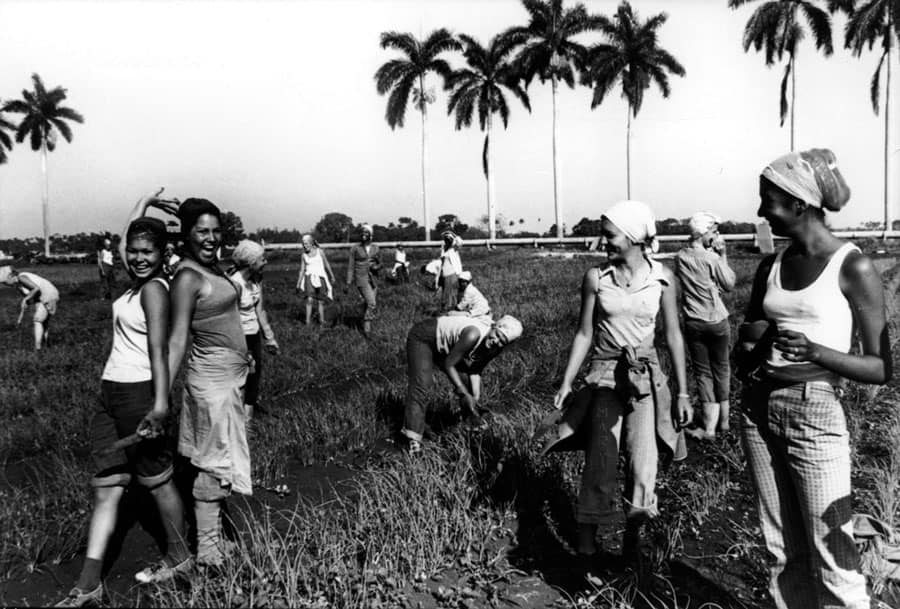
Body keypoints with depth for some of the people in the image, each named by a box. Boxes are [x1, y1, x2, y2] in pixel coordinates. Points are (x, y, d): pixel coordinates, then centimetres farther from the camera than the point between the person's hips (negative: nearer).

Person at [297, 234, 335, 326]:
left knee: (321, 301, 3)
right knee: (310, 299, -18)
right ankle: (308, 322, -15)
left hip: (320, 278, 0)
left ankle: (322, 321, 16)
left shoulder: (320, 251, 1)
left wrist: (332, 277, 12)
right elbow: (302, 270, 10)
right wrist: (298, 283, 8)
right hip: (310, 278, 0)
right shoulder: (304, 255, 5)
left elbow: (327, 265, 8)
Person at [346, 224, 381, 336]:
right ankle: (367, 326, -2)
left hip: (373, 279, 4)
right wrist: (348, 282, -4)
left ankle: (365, 325, 26)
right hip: (361, 279, -4)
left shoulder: (375, 248, 7)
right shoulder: (355, 248, -2)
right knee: (371, 303, -15)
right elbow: (350, 266, 0)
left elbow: (380, 264, 16)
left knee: (369, 304, 9)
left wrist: (376, 267, -8)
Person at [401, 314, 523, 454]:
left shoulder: (496, 349, -15)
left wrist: (476, 397, -9)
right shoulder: (473, 335, -39)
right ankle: (413, 441, -26)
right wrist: (464, 394, -27)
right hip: (423, 337, -8)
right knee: (421, 386, -23)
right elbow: (449, 364, -28)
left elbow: (475, 370, -1)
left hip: (446, 346, 8)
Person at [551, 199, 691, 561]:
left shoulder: (662, 278, -1)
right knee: (600, 462, -3)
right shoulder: (596, 277, 0)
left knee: (643, 464, -10)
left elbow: (673, 335, 5)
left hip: (646, 375, 0)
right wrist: (566, 382, 2)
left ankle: (633, 532, 15)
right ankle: (586, 541, 12)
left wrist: (683, 392, 5)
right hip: (605, 373, 0)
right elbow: (585, 334, 5)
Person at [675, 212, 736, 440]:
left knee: (703, 372, 8)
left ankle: (709, 426, 5)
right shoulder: (711, 258, -15)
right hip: (717, 321, -2)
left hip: (693, 323, 2)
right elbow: (729, 284, -5)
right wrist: (723, 255, -1)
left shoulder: (680, 257, -2)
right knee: (721, 369, 15)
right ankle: (723, 420, 27)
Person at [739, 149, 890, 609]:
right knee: (782, 548, 14)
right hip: (758, 408, 5)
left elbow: (881, 369, -8)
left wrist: (815, 351, -24)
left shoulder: (852, 267, -9)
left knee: (831, 556, 0)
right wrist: (759, 333, -3)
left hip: (814, 413, -5)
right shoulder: (771, 266, 6)